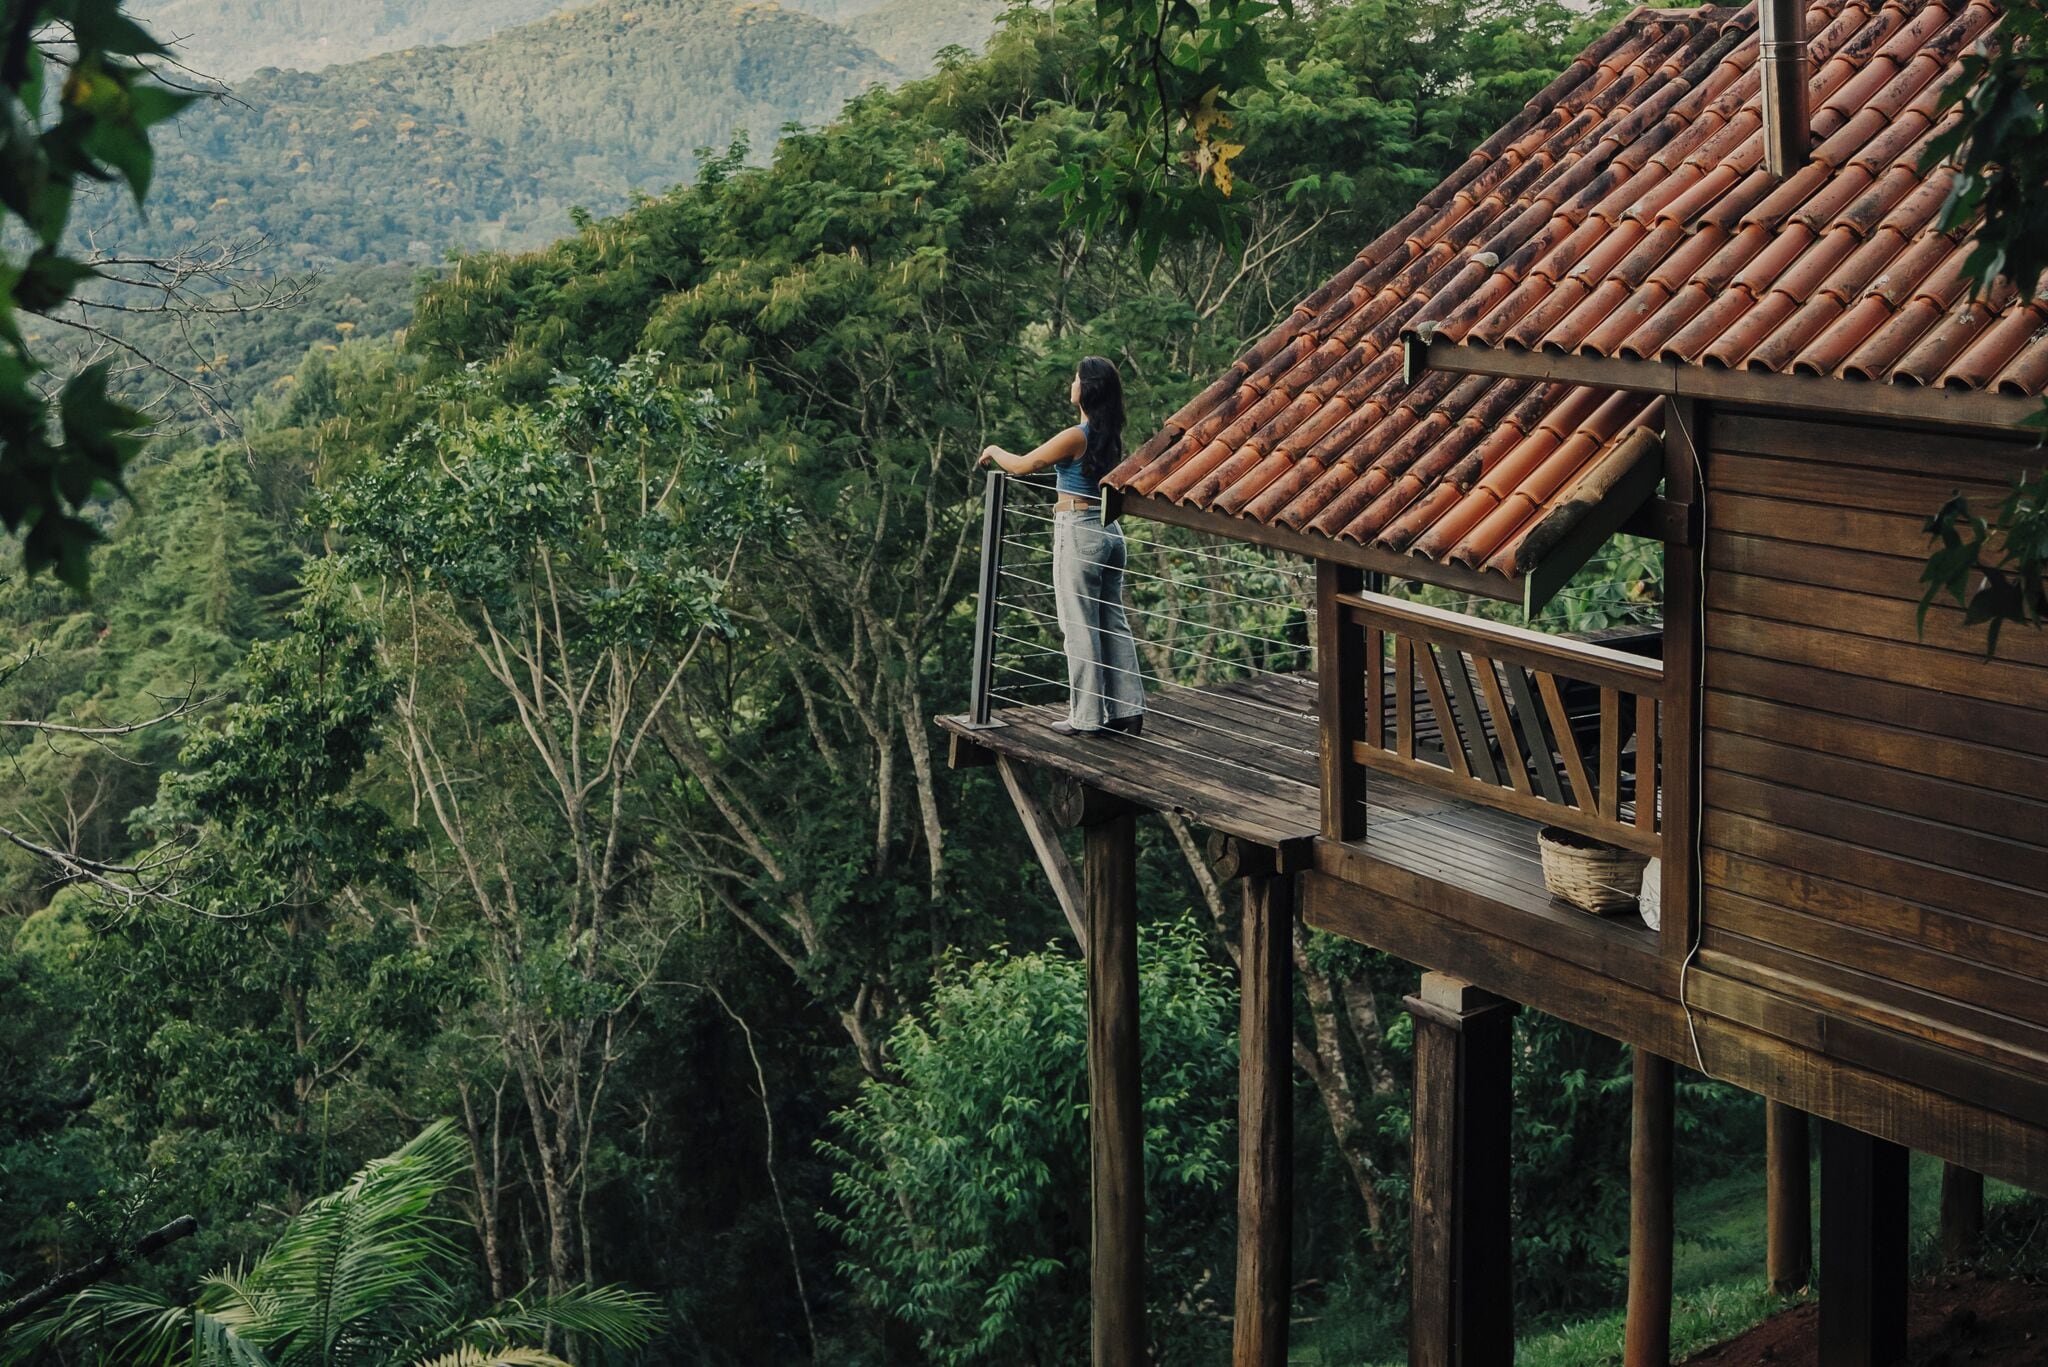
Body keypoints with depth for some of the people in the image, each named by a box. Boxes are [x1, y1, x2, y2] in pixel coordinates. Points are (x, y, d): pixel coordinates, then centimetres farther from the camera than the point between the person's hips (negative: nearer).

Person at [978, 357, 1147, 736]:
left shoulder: (1076, 437, -17)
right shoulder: (1110, 437, 6)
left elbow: (1022, 465, -9)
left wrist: (994, 451, 10)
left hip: (1078, 534, -8)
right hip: (1109, 531, 8)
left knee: (1079, 628, 0)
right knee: (1113, 623, 12)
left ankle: (1086, 718, 4)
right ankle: (1127, 710, 14)